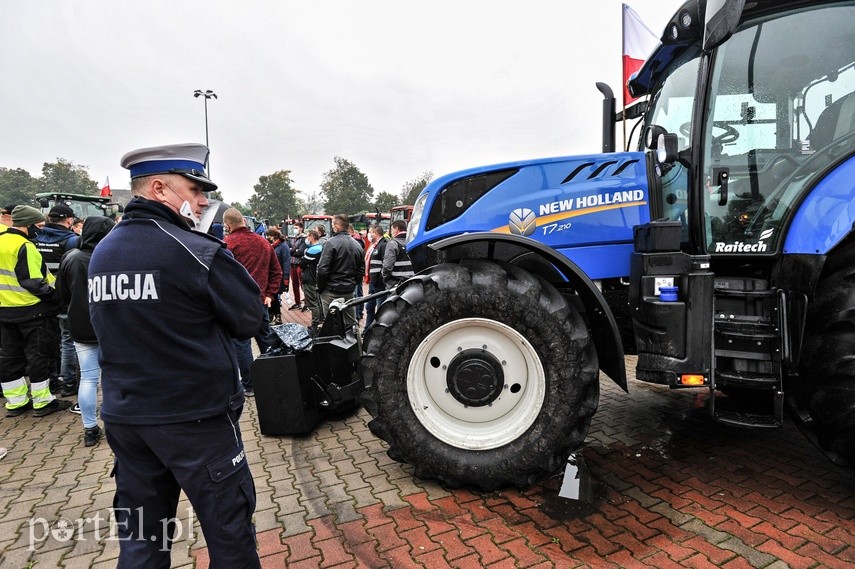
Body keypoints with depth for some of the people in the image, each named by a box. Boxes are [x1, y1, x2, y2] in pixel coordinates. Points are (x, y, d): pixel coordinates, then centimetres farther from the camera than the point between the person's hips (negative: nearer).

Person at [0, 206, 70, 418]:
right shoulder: (25, 247, -18)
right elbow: (33, 282, -23)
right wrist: (55, 296, -14)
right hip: (31, 311, -9)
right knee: (39, 355, 1)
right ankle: (42, 402, 8)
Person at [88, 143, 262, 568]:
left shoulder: (101, 253, 5)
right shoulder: (197, 251, -18)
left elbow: (111, 328, 15)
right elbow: (249, 319, -12)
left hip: (123, 416, 8)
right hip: (194, 417, -7)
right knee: (228, 531, 10)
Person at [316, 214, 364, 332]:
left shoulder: (331, 243, -14)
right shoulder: (357, 244, 7)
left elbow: (322, 269, -18)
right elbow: (361, 269, 12)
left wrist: (320, 288, -5)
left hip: (331, 291, -6)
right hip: (349, 291, 6)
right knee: (351, 323, 14)